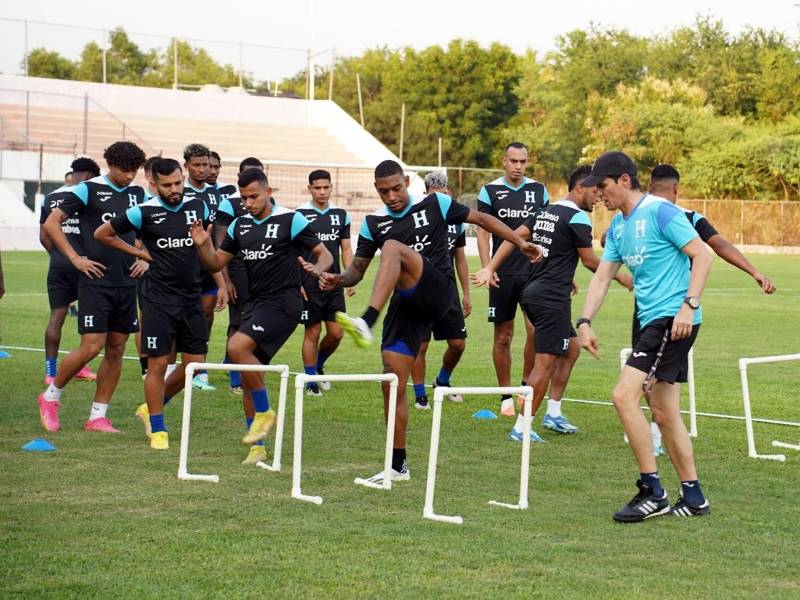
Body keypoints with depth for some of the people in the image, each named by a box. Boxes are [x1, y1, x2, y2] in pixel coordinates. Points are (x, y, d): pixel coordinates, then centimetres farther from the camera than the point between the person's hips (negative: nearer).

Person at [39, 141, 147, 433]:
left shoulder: (139, 194, 10)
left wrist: (146, 258, 8)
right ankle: (51, 396, 10)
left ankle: (97, 417, 12)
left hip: (127, 283, 6)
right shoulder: (88, 190, -6)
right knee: (91, 346, -12)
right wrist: (75, 258, -9)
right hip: (96, 281, -6)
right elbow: (51, 224, -6)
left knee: (116, 350, 5)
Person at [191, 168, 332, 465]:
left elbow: (324, 255, -5)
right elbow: (216, 263, 14)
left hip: (283, 302, -7)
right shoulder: (240, 225, 11)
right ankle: (257, 446, 16)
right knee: (249, 375, 6)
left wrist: (316, 270, -26)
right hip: (254, 303, 7)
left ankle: (264, 412, -8)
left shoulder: (291, 220, -6)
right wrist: (203, 245, -6)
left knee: (237, 346, -26)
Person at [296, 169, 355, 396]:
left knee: (336, 333, 2)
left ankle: (318, 365, 28)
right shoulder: (300, 214, -4)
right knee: (313, 332, -1)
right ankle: (311, 381, 9)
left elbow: (346, 250, 13)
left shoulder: (341, 214, 8)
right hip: (309, 285, -4)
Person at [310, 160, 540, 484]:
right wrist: (338, 279, -8)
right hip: (405, 305, 4)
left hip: (436, 295, -4)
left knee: (393, 247, -30)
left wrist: (520, 242, 5)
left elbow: (481, 218, 12)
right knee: (393, 382, -4)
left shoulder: (435, 204, 5)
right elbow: (358, 268, 15)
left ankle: (366, 323, -46)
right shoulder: (374, 223, 12)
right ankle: (398, 465, 6)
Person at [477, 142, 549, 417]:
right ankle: (506, 397, 13)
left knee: (535, 329, -12)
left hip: (533, 271, 1)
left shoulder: (539, 191, 6)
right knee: (503, 336, 4)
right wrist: (486, 268, -11)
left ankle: (527, 384, 7)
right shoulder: (490, 191, 1)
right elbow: (483, 232, 0)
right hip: (503, 273, -1)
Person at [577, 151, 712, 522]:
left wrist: (689, 305, -23)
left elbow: (702, 256, -14)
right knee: (664, 413, 11)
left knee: (624, 396, -16)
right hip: (652, 323, 9)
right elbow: (602, 276, 15)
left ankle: (652, 492, -10)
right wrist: (584, 321, 2)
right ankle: (692, 497, 19)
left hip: (674, 320, -9)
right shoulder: (617, 226, 15)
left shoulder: (660, 212, -11)